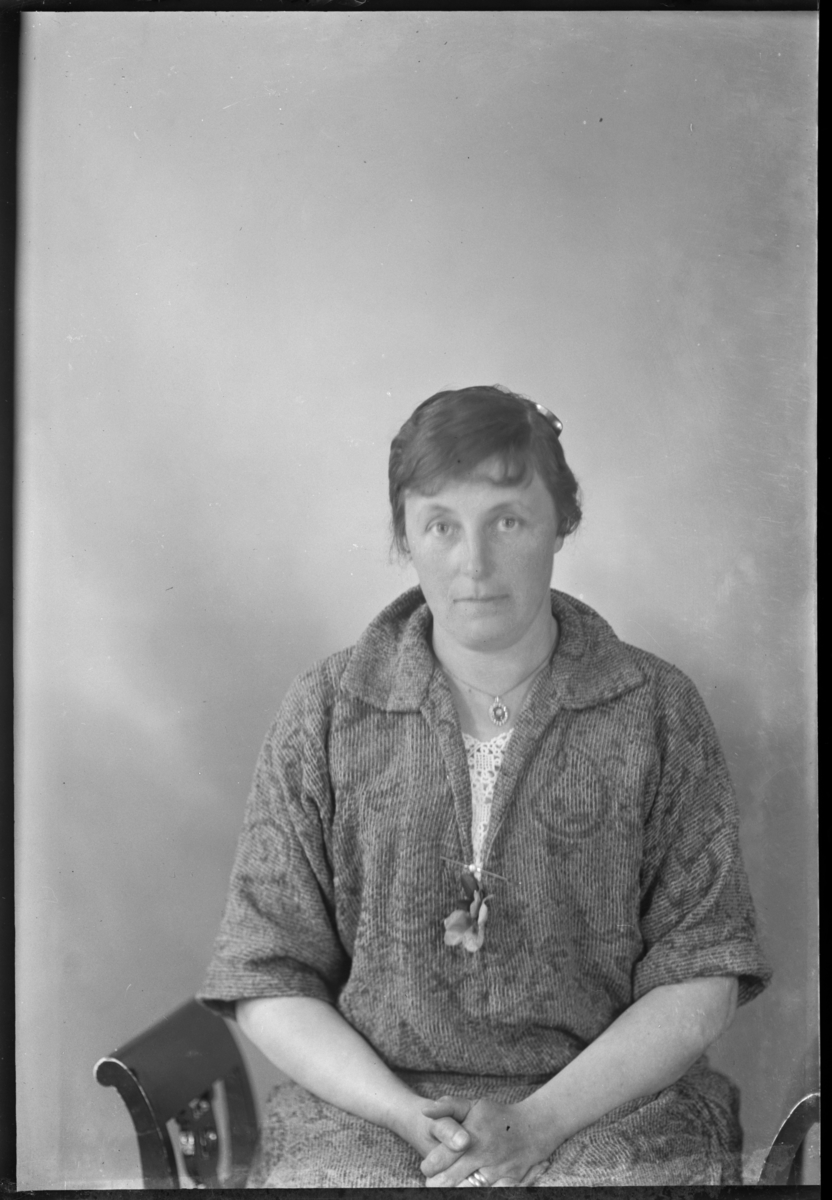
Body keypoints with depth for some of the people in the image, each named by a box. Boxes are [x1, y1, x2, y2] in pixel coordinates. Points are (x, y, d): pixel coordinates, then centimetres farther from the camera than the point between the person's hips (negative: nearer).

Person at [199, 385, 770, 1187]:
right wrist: (409, 1115, -10)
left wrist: (543, 1120, -10)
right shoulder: (324, 714, 4)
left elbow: (701, 977, 2)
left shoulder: (658, 712, 3)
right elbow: (265, 981, 4)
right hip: (367, 1106, 0)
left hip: (614, 1102, 0)